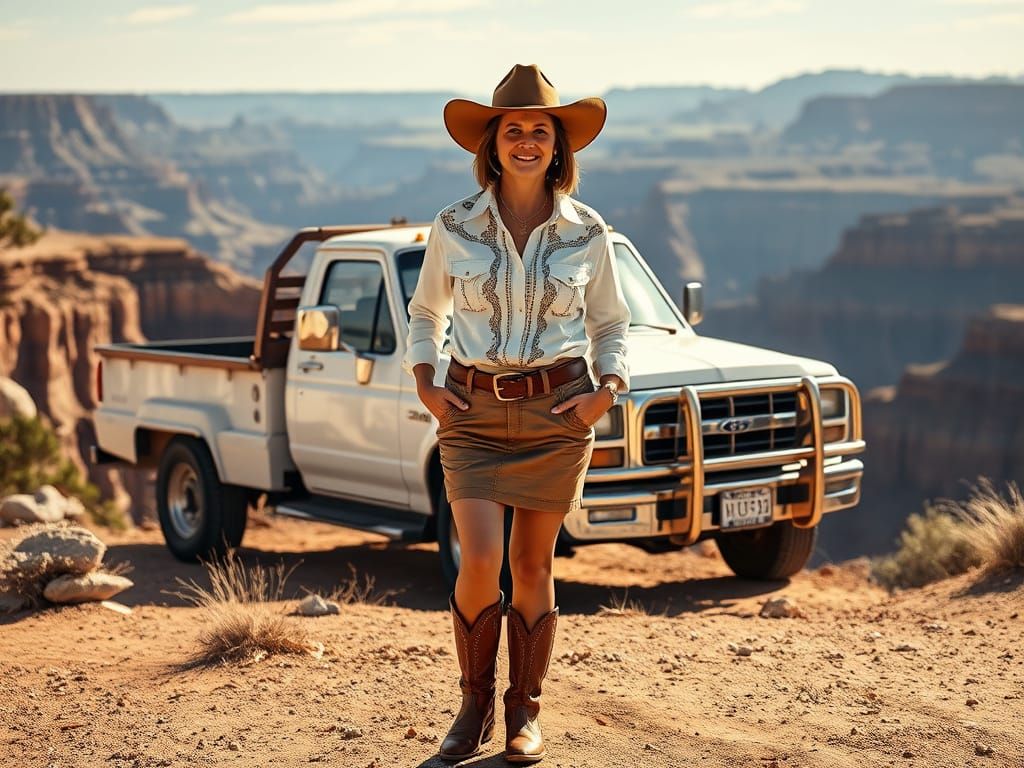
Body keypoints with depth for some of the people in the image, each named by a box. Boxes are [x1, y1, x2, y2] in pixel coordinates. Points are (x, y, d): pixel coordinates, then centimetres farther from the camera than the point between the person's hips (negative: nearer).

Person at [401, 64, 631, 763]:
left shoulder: (588, 233, 0)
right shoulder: (455, 228, 0)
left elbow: (610, 325, 13)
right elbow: (426, 312, 15)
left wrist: (607, 391, -3)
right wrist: (425, 384, 2)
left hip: (556, 413, 0)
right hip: (473, 411, 0)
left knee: (533, 566, 6)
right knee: (481, 562, -12)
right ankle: (475, 705, 10)